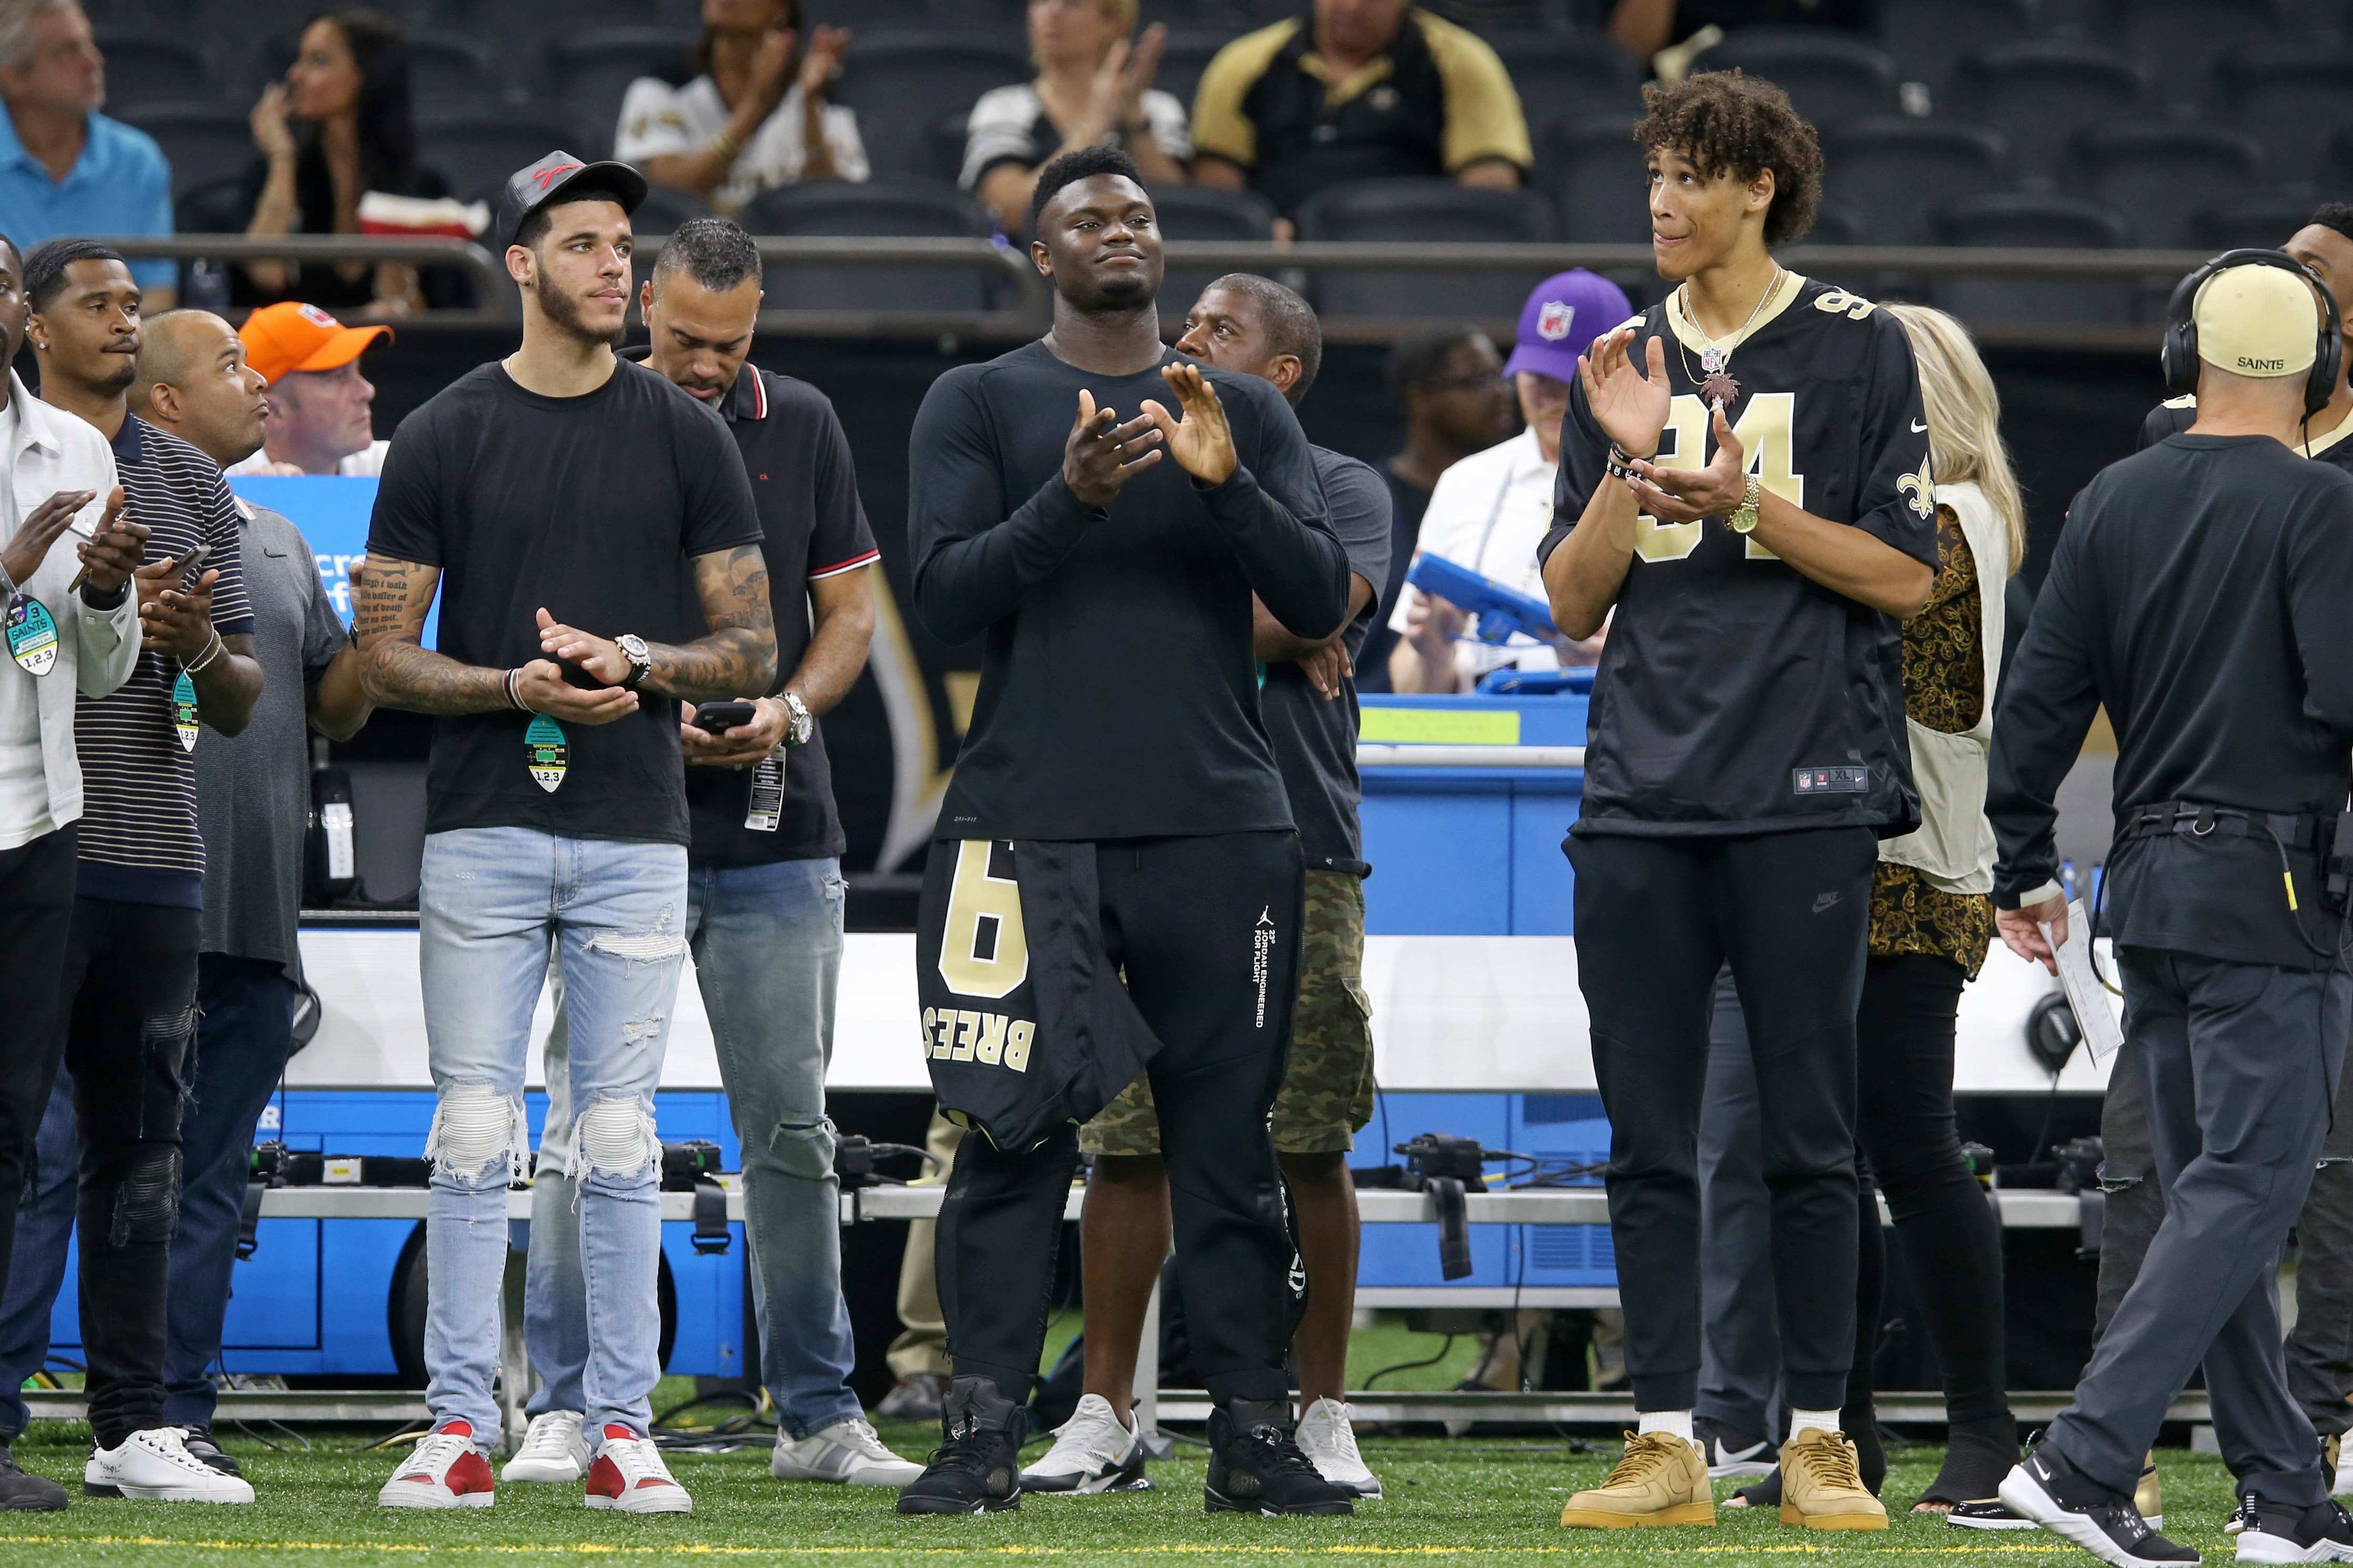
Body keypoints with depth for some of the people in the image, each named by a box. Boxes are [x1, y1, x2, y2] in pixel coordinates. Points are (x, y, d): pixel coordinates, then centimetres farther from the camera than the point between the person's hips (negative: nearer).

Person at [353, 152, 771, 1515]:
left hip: (636, 835, 1)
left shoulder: (687, 436, 6)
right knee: (476, 1134, -2)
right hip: (484, 832, -1)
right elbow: (384, 653, 3)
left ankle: (622, 1429, 6)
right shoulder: (445, 439, 4)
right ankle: (461, 1428, 2)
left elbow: (752, 650, 7)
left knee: (621, 1142, 1)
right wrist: (516, 687, -13)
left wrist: (635, 661, -12)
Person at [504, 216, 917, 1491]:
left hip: (776, 839, 3)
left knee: (792, 1131, 7)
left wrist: (789, 710, -8)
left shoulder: (800, 428, 8)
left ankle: (816, 1412, 14)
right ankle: (563, 1410, -1)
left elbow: (849, 611, 11)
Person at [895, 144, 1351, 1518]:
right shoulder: (979, 406, 9)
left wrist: (1225, 485, -11)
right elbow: (947, 596, -2)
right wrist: (1071, 499, -17)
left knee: (1229, 1147, 1)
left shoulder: (1247, 413, 14)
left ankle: (1257, 1441, 2)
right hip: (1030, 823, -2)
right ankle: (984, 1439, -3)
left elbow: (1320, 601, 5)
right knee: (1014, 1143, -5)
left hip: (1220, 825, 2)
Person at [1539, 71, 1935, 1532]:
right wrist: (1629, 464, -4)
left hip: (1804, 800, -4)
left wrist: (1746, 501, -12)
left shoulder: (1856, 346, 2)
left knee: (1810, 1136, -1)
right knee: (1649, 1142, 2)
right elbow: (1572, 603, 11)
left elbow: (1906, 576, -2)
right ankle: (1669, 1447, 5)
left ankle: (1818, 1440, 5)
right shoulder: (1626, 362, 15)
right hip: (1643, 803, 4)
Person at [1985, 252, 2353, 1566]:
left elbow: (2040, 699, 8)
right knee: (2246, 1191, -7)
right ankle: (2086, 1460, -19)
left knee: (2214, 1188, 12)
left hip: (2147, 888, 7)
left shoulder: (2116, 500, 8)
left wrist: (2026, 867, 16)